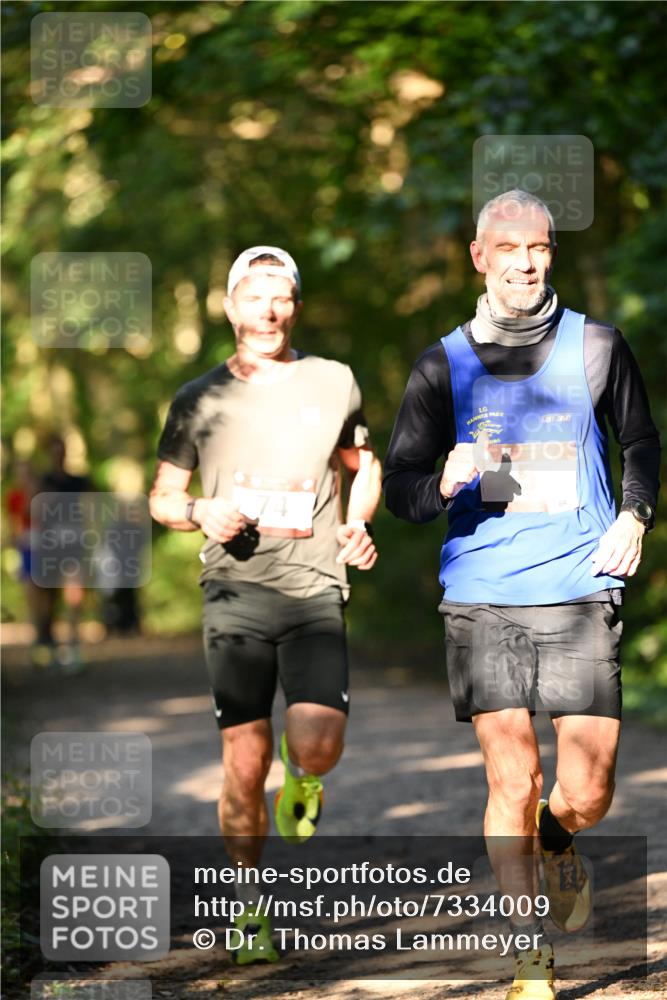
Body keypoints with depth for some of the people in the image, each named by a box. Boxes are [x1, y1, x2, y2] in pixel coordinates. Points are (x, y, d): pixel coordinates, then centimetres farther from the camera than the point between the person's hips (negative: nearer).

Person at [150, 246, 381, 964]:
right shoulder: (199, 400, 8)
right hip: (235, 591, 0)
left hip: (314, 589, 0)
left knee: (318, 746, -16)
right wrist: (201, 513, -7)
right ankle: (249, 907, 16)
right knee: (244, 763, -2)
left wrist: (357, 525, 5)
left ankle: (299, 779, 22)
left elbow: (364, 466, 25)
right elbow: (161, 496, 15)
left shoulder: (334, 383, 9)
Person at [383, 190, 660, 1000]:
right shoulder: (444, 364, 5)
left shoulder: (596, 348, 6)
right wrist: (447, 482, -13)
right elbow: (398, 487, 8)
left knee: (587, 794, -3)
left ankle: (557, 841, 34)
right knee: (512, 781, -6)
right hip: (481, 595, 0)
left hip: (580, 593, 0)